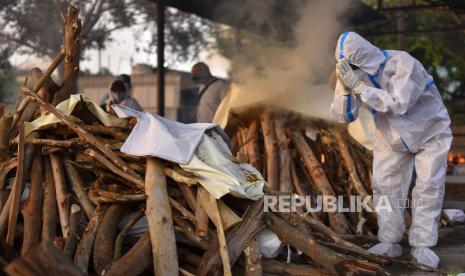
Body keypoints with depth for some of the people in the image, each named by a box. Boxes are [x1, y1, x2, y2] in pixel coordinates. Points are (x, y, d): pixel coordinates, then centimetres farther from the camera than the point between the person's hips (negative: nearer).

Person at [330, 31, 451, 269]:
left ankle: (422, 245, -2)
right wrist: (345, 88, -39)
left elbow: (398, 104, -43)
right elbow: (342, 116, -21)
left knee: (429, 186, -8)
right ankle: (389, 242, 11)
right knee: (385, 184, 2)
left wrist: (359, 86, -45)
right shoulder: (352, 74, -18)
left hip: (430, 132, -4)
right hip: (391, 137, 5)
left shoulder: (402, 63, -33)